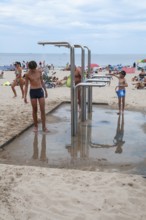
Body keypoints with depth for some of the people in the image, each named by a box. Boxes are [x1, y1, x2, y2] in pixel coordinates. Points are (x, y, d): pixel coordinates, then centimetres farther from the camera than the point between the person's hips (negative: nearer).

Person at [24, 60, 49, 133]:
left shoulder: (39, 71, 3)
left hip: (40, 91, 2)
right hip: (32, 92, -2)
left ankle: (44, 127, 6)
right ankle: (35, 126, 18)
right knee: (35, 110, 5)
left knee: (43, 110, -1)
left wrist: (45, 91, 16)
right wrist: (25, 96, -3)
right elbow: (26, 85, 1)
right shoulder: (27, 74, -3)